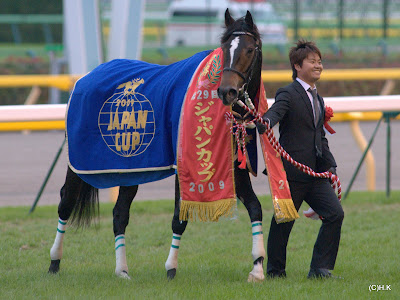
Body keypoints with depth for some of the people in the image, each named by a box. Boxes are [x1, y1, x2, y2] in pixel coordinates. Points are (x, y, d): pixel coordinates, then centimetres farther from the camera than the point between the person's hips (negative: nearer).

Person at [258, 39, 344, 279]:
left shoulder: (318, 99, 19)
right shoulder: (288, 94, -6)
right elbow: (274, 113, -25)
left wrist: (330, 165, 14)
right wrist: (265, 123, -49)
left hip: (316, 173, 7)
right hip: (293, 171, -7)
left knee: (335, 213, -5)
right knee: (283, 221, 1)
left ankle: (320, 268, 1)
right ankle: (275, 270, 16)